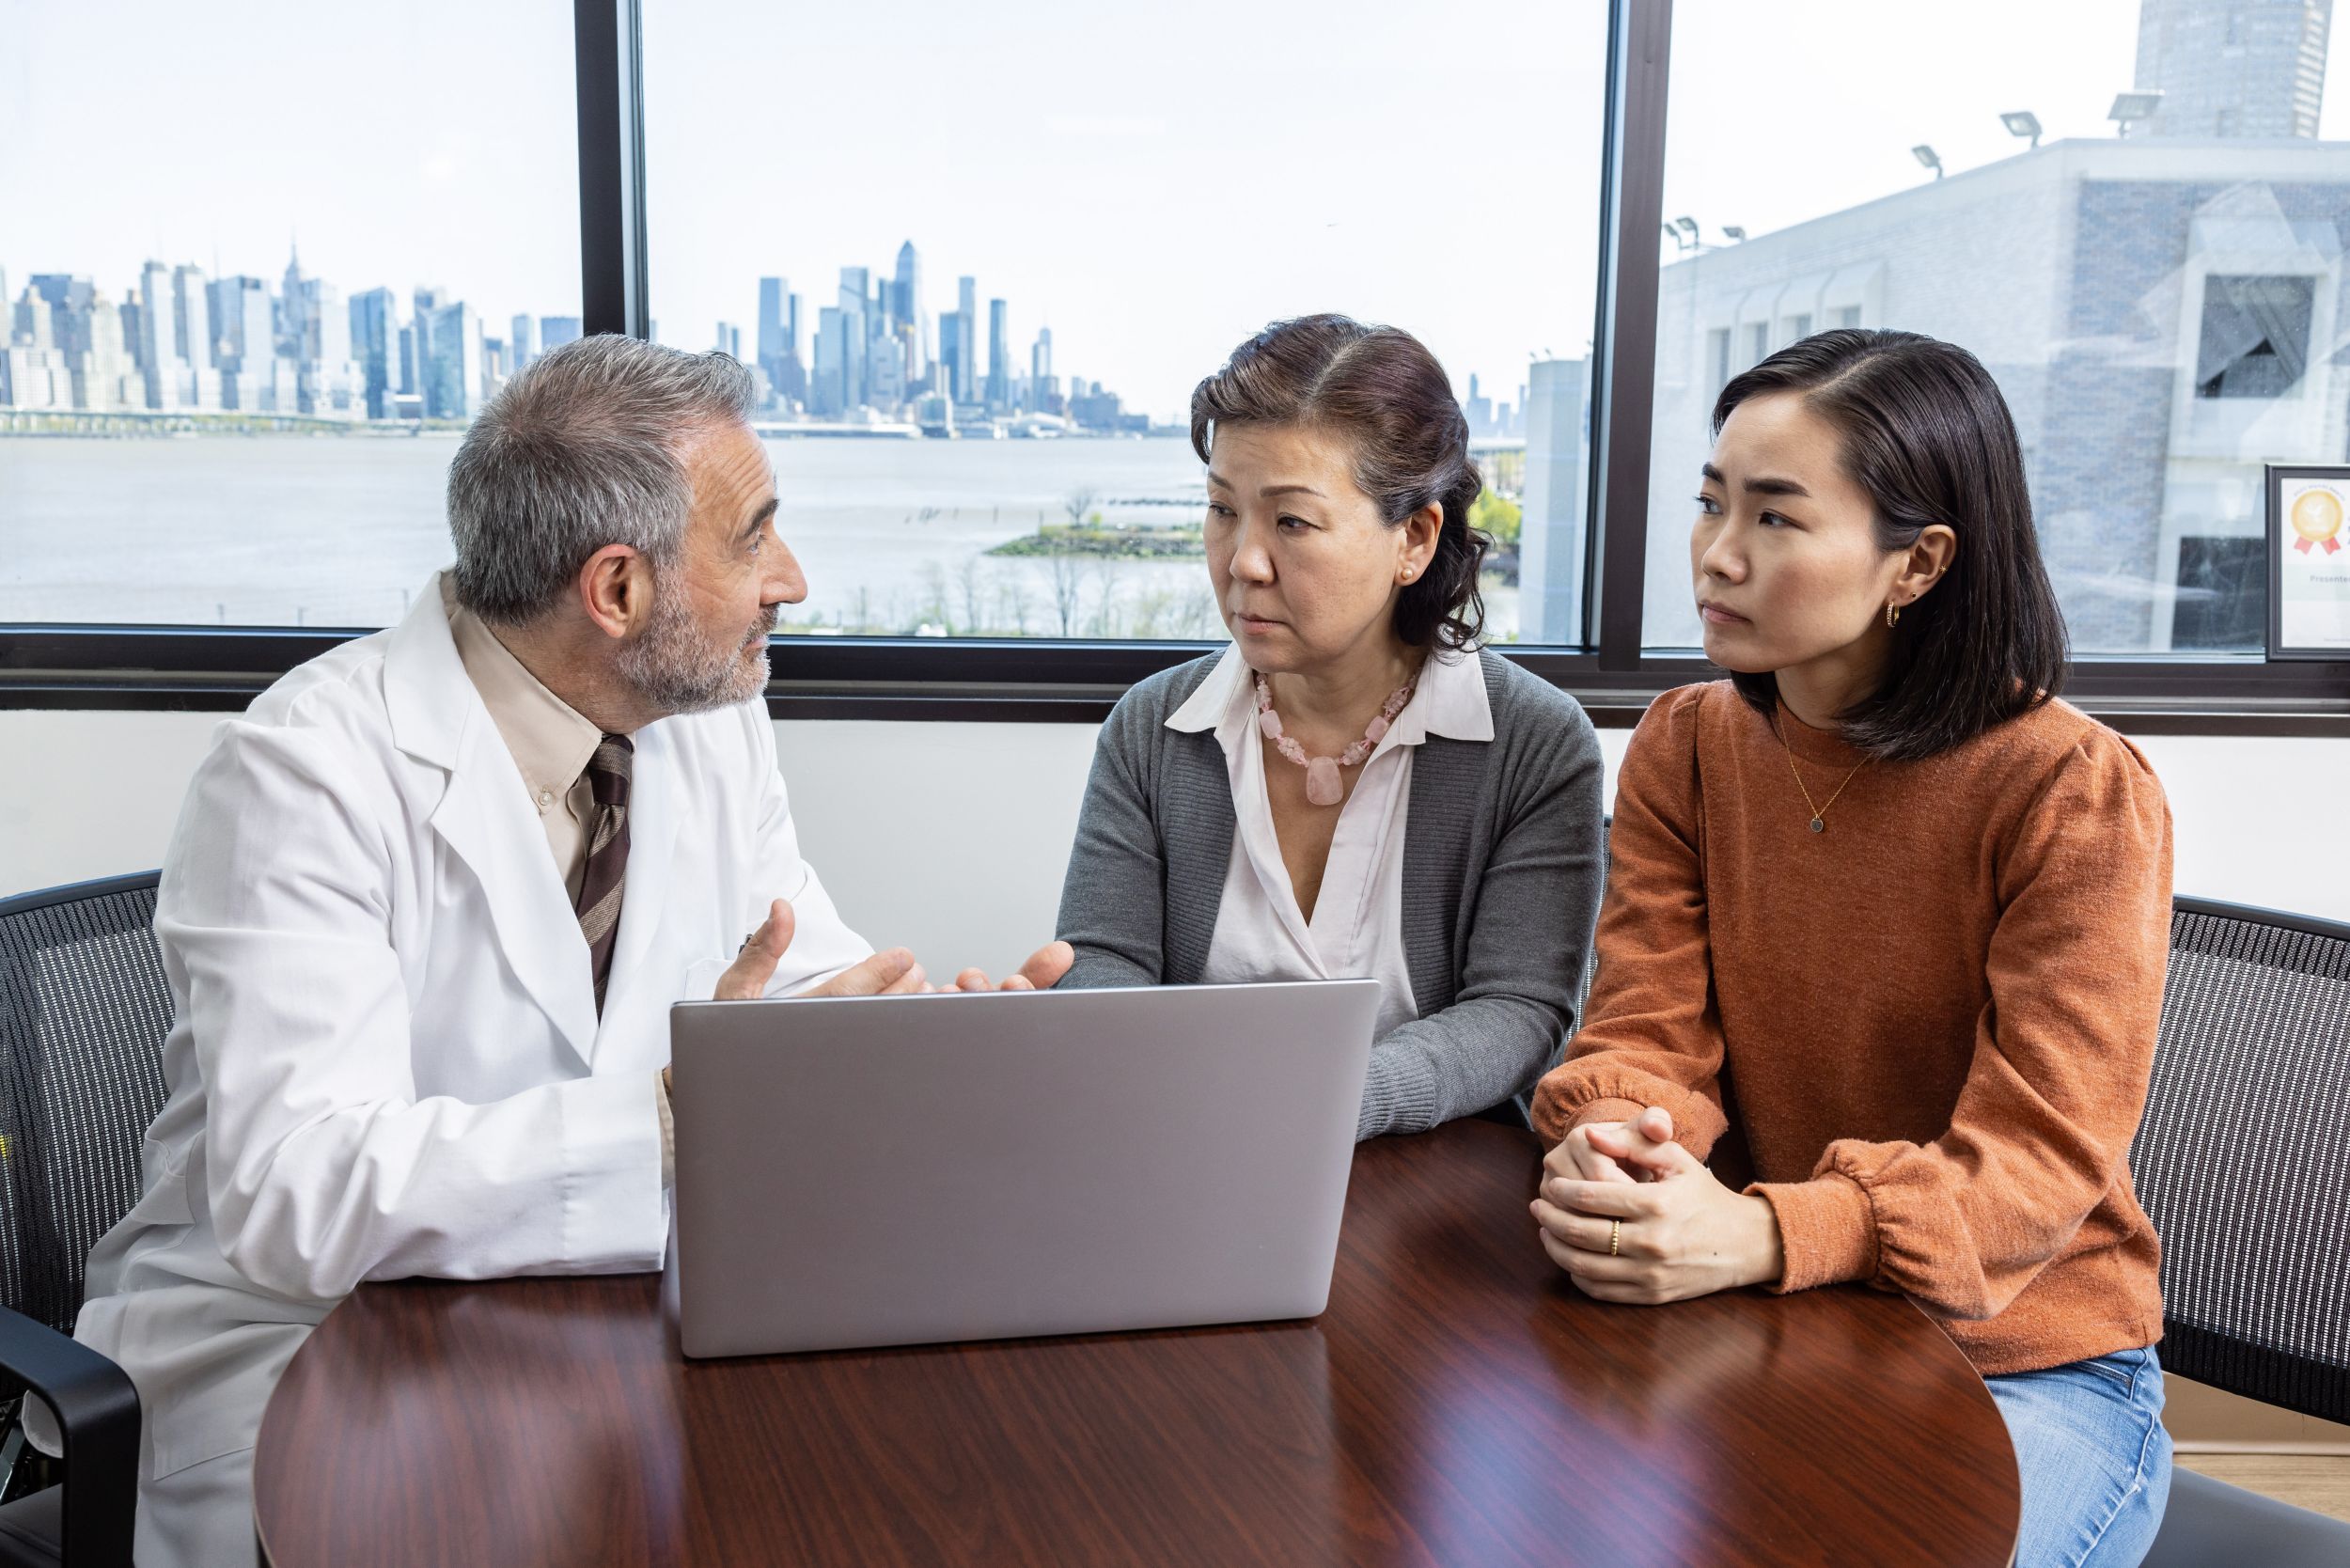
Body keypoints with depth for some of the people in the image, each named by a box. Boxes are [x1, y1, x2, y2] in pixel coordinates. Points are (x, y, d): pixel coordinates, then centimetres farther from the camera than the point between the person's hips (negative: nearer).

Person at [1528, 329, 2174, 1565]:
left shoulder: (2080, 793, -15)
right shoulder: (1684, 746, 1)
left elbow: (2041, 1153, -19)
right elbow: (1648, 1033, -2)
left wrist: (1764, 1234, -37)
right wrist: (1606, 1146, -28)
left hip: (2028, 1363, -3)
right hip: (1762, 1328, 4)